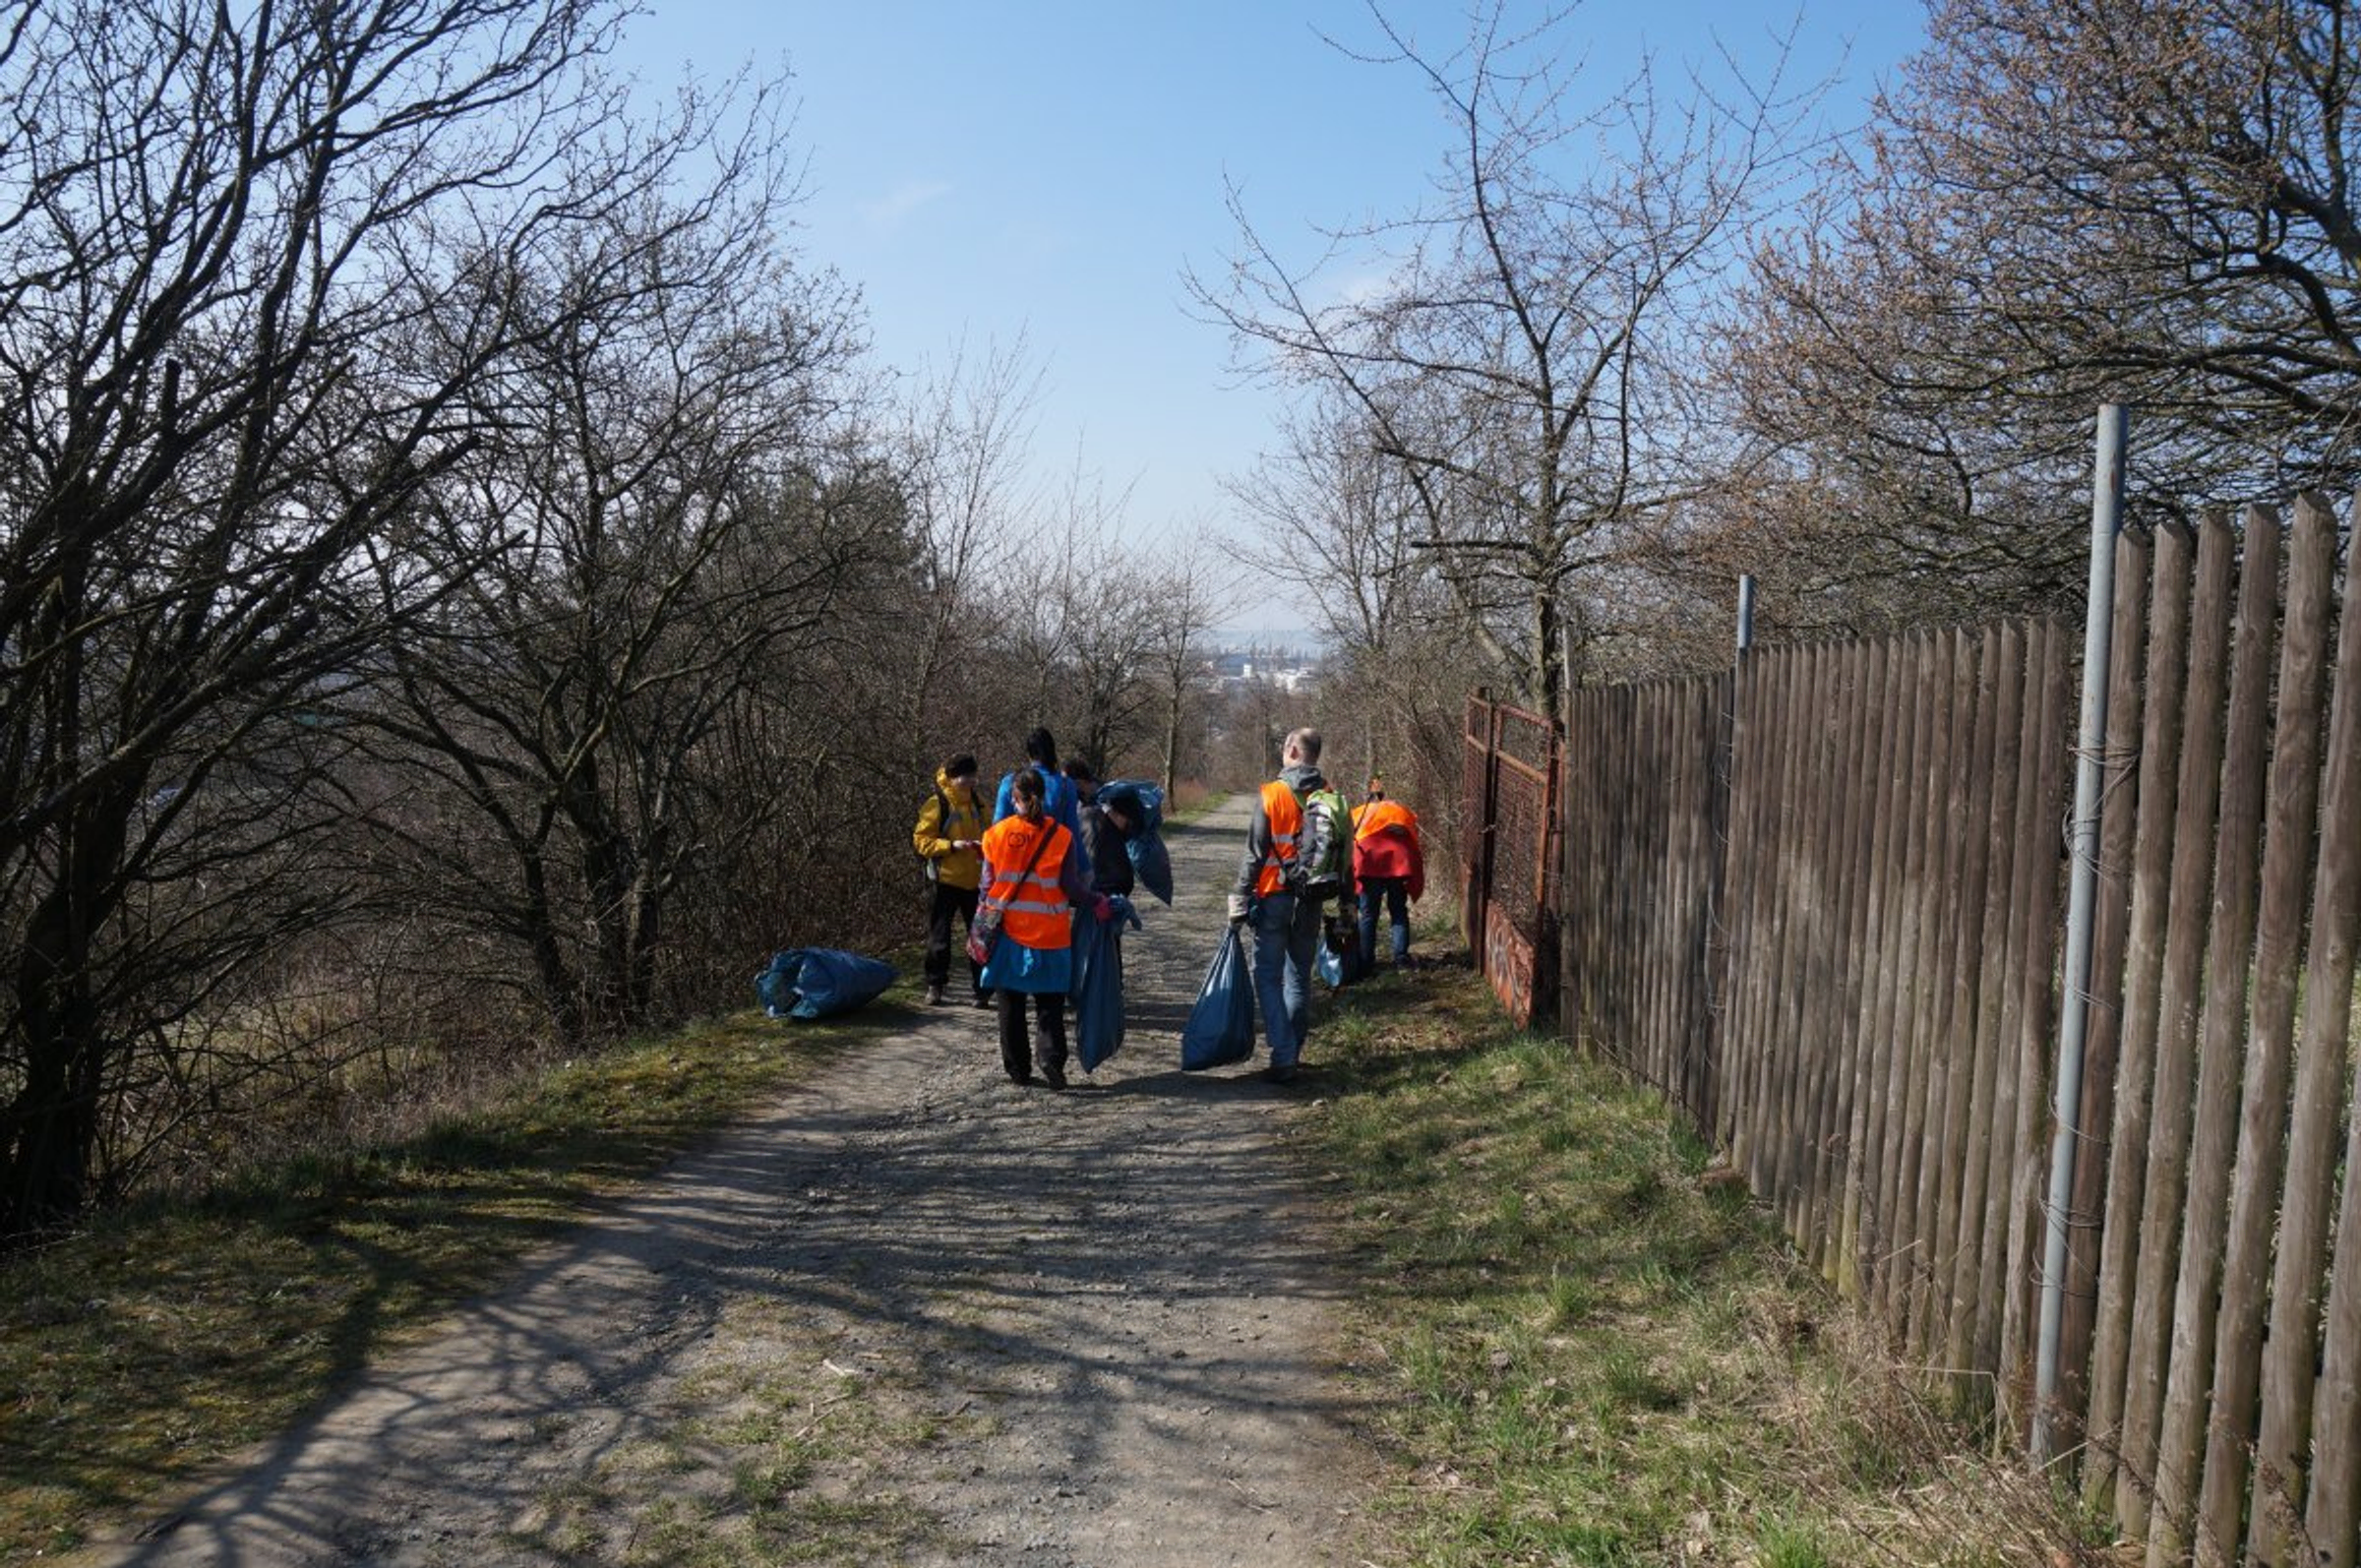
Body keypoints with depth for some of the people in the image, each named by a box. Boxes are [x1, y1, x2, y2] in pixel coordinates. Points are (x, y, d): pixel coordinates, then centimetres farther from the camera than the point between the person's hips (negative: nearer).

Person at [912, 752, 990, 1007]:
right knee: (940, 937, 4)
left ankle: (979, 987, 13)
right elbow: (920, 840, -8)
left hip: (975, 880, 4)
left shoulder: (977, 800, 8)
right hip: (945, 880, -4)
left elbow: (987, 831, 18)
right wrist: (951, 845, -20)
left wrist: (985, 845, -4)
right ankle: (934, 986, 15)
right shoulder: (936, 804, -7)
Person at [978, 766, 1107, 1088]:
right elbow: (1071, 885, -8)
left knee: (1011, 1005, 12)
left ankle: (1017, 1069, 16)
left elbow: (988, 885, 0)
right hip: (1050, 935, -1)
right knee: (1050, 1005, 9)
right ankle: (1052, 1060, -8)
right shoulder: (1061, 835, -7)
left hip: (1008, 932, 1)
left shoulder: (997, 834, -4)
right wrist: (1096, 904, 7)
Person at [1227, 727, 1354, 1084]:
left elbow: (1254, 854, -10)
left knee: (1268, 977, 1)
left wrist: (1239, 900, -4)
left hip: (1275, 897, -4)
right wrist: (1346, 901, 16)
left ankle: (1283, 1058, -8)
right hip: (1312, 901, 5)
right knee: (1299, 977, 15)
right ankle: (1291, 1053, 23)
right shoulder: (1331, 798, 3)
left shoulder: (1272, 796, -10)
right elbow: (1345, 853, 7)